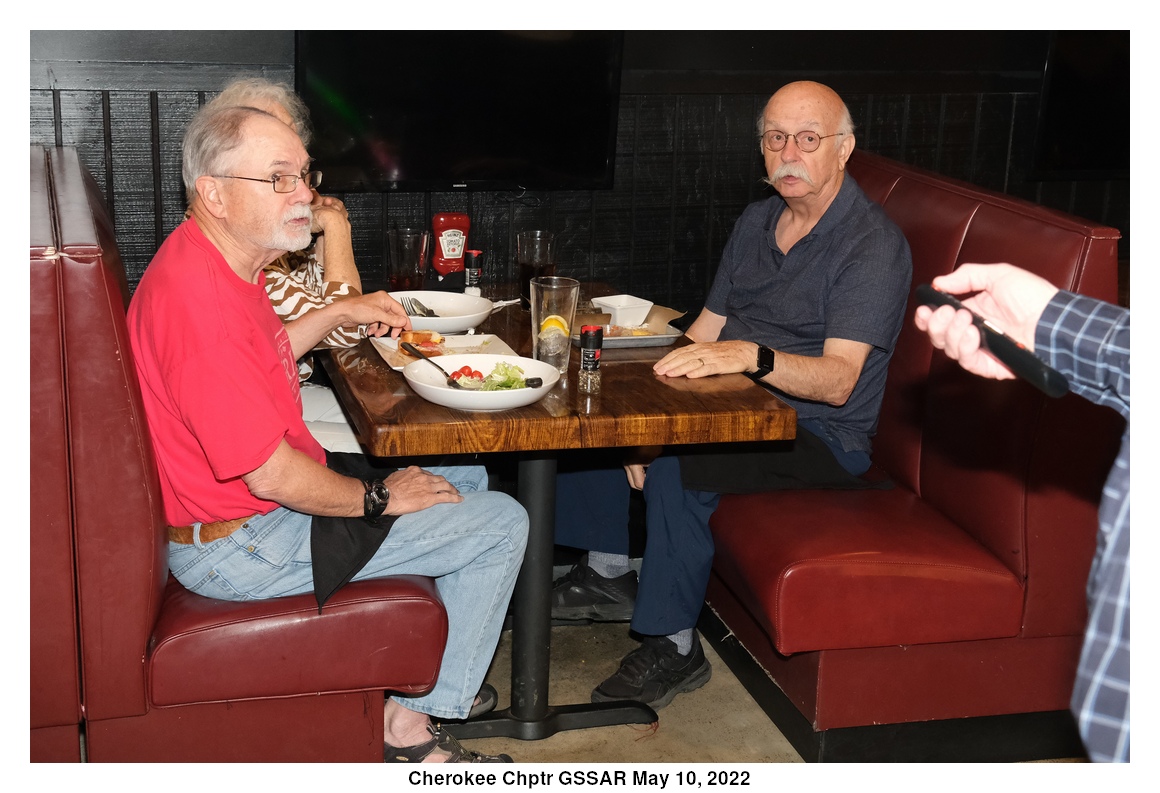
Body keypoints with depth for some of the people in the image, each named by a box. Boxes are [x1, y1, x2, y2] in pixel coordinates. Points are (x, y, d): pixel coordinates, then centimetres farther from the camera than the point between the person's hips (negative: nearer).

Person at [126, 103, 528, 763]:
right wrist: (379, 498, -13)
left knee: (466, 478, 21)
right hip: (238, 546, -11)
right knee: (501, 523, -9)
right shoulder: (200, 301, -30)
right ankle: (411, 722, 3)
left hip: (262, 493, 11)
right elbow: (272, 474, -28)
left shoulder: (218, 263, 4)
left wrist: (341, 313, 16)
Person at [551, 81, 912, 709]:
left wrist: (752, 355, -44)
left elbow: (838, 380, -26)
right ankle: (608, 571, 14)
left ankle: (673, 647, -17)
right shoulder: (756, 221, 10)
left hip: (822, 437, -8)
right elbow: (706, 329, 8)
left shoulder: (874, 244, -16)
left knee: (677, 464, -32)